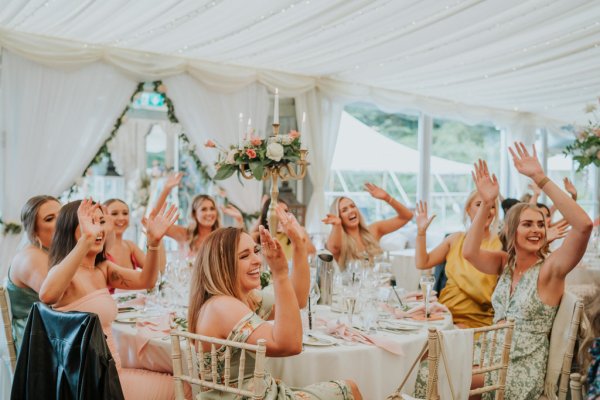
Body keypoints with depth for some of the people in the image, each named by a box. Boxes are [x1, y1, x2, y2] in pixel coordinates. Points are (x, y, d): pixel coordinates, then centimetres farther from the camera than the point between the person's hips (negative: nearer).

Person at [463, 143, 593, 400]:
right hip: (494, 358, 5)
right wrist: (486, 204, -19)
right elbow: (469, 252, -11)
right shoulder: (505, 263, 6)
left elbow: (584, 225, -27)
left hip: (523, 370, -5)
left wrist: (540, 178, -29)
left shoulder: (551, 268, -11)